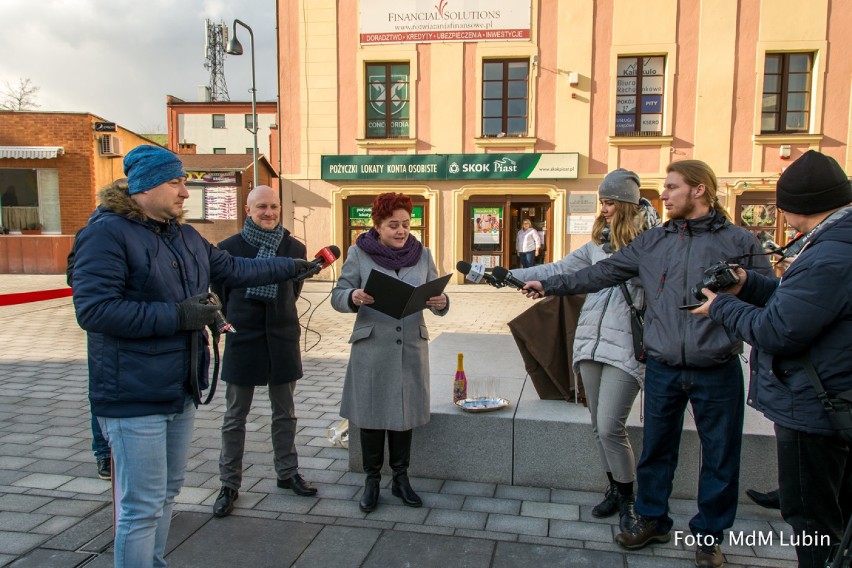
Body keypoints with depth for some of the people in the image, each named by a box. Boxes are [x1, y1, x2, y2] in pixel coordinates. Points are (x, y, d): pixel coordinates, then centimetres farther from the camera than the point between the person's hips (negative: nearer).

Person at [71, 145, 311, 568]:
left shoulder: (185, 236, 11)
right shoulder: (108, 232, -15)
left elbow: (234, 270, 21)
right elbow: (93, 309, -23)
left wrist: (292, 267, 24)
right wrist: (178, 316, -23)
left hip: (180, 388, 9)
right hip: (134, 394, -9)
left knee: (168, 491, 21)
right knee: (142, 507, -1)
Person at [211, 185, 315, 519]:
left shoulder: (294, 248, 1)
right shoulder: (229, 248, -6)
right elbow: (219, 294, 4)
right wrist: (233, 322, 6)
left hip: (282, 340, 2)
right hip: (242, 341, -2)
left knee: (285, 414, 14)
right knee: (235, 418, 8)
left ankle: (287, 474, 30)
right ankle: (229, 485, 21)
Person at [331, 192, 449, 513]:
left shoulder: (422, 254, 5)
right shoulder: (359, 253, -2)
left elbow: (436, 300, 7)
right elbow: (337, 297, -2)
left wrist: (441, 303, -16)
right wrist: (353, 297, -24)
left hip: (411, 348, 2)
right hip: (371, 348, -2)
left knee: (405, 413, 12)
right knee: (371, 413, 7)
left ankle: (401, 478, 29)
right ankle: (372, 480, 26)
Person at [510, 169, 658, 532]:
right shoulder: (598, 244, 13)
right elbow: (558, 270, 15)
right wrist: (511, 275, 11)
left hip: (626, 348, -6)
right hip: (591, 341, 6)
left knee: (610, 427, -7)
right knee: (599, 427, 12)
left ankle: (627, 499, 16)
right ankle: (615, 490, 31)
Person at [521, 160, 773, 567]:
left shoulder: (739, 241, -2)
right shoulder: (652, 242, 6)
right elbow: (603, 273, 6)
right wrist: (550, 286, 4)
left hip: (717, 370, -2)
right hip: (663, 368, 3)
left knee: (720, 456, 10)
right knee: (656, 448, 14)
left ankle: (709, 533, 31)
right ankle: (651, 520, 35)